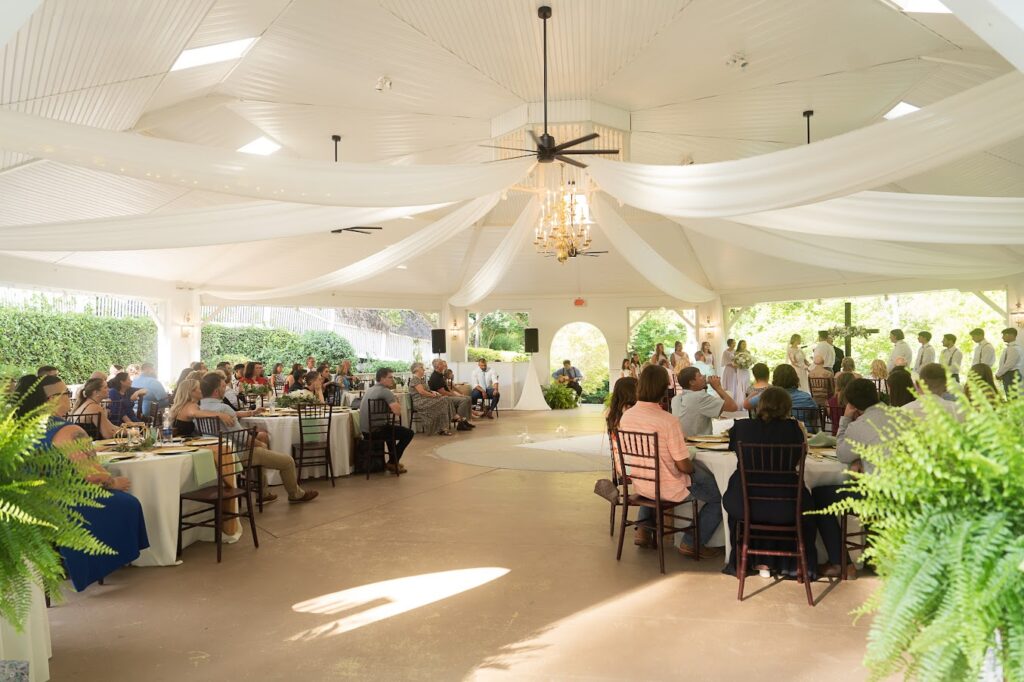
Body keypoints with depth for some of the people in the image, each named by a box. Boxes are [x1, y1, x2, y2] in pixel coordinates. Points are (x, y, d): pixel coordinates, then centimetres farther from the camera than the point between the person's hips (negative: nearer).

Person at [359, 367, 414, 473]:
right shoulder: (385, 391, -14)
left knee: (391, 428, 35)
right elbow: (398, 411, -21)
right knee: (408, 433, 1)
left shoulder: (369, 390, 14)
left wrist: (390, 407, 15)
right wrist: (396, 402, 0)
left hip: (364, 431, 9)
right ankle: (392, 463, 7)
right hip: (375, 431, -9)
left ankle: (393, 460, 38)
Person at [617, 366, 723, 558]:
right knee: (719, 495, 12)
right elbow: (684, 466, -21)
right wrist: (694, 469, 2)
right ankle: (692, 543, 14)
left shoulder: (626, 417, -8)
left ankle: (644, 528, 29)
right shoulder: (668, 421, -26)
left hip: (640, 485, 6)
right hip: (669, 489, -6)